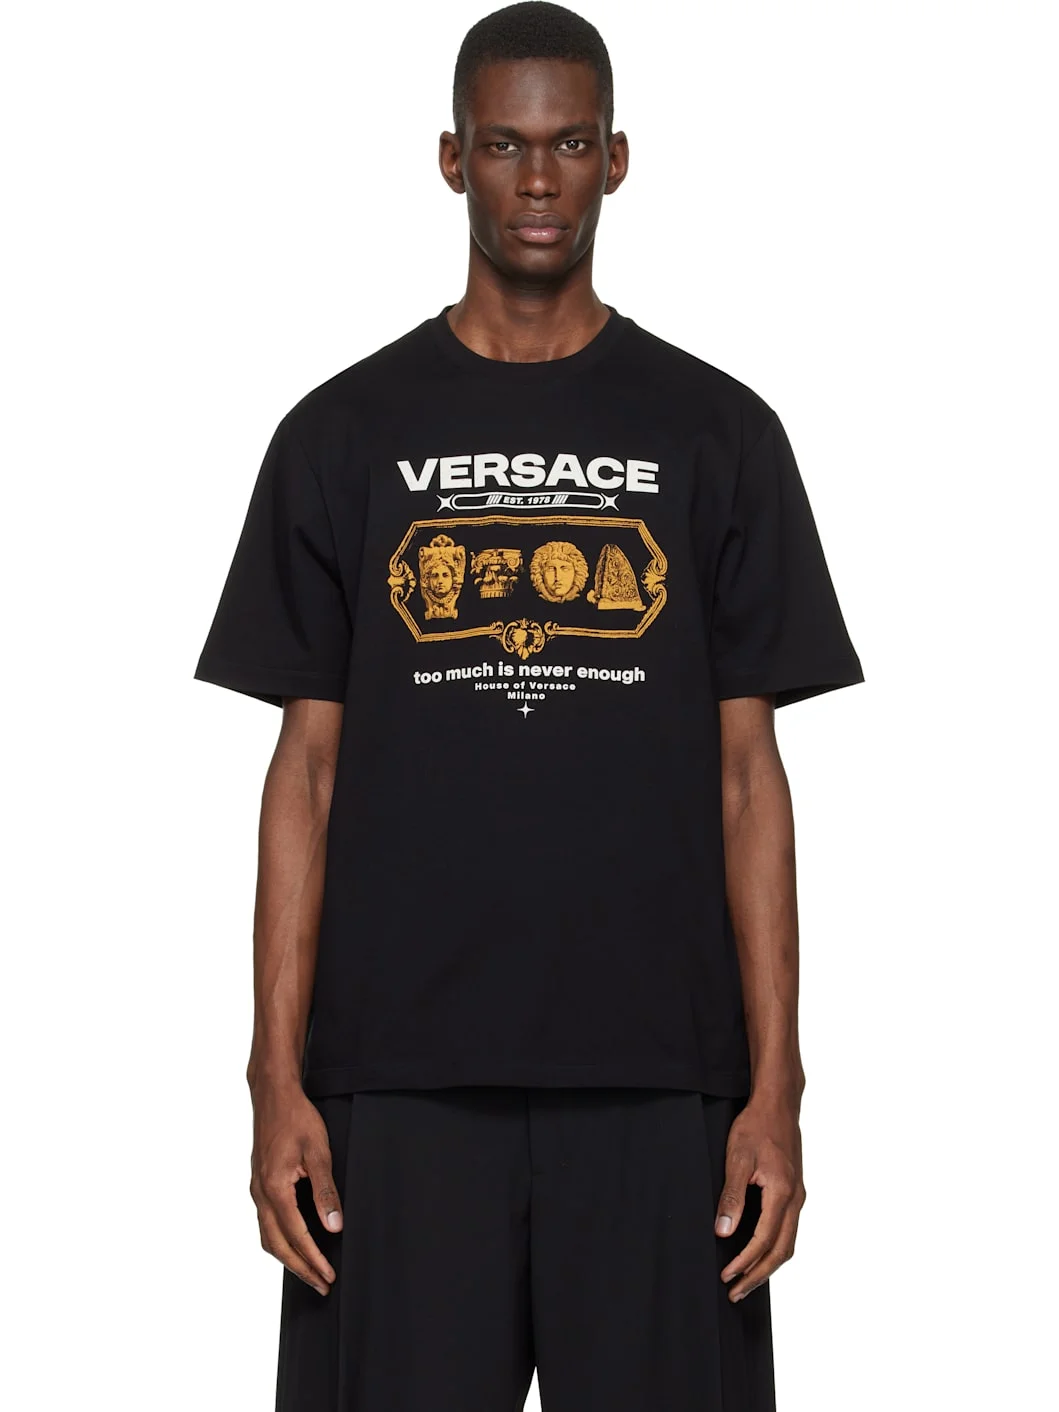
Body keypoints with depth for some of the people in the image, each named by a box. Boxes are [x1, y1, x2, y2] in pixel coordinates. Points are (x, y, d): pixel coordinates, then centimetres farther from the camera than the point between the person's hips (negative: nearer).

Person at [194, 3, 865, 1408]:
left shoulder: (717, 434, 6)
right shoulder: (343, 434, 6)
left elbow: (749, 773, 4)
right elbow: (307, 768, 5)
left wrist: (775, 1084, -2)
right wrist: (279, 1080, -2)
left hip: (654, 1076, 0)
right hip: (402, 1076, 0)